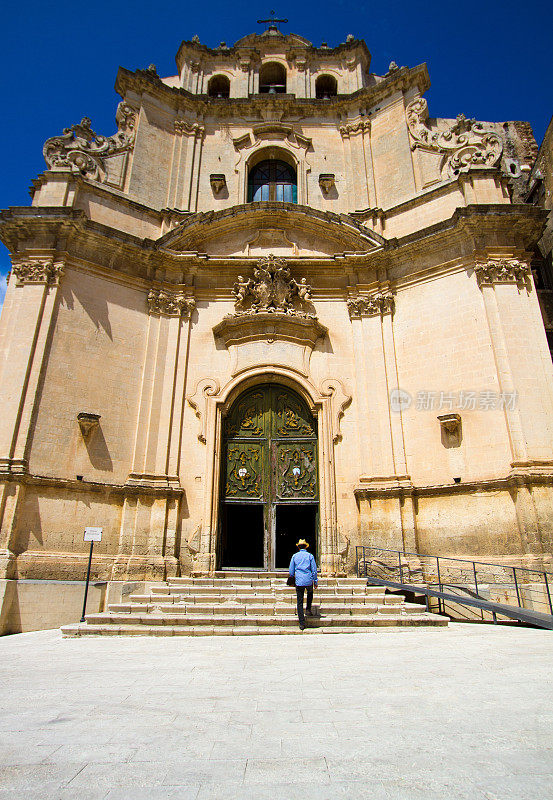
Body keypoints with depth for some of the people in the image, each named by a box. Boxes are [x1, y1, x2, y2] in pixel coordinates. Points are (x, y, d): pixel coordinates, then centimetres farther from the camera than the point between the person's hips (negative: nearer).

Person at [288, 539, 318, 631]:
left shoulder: (294, 556, 5)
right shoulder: (310, 556, 2)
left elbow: (291, 571, 7)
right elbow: (314, 570, 1)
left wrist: (293, 576, 27)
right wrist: (315, 582, 10)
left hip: (299, 581, 0)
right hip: (309, 581, 0)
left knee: (300, 602, 4)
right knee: (310, 593, 32)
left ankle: (302, 623, 2)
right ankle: (308, 609, 19)